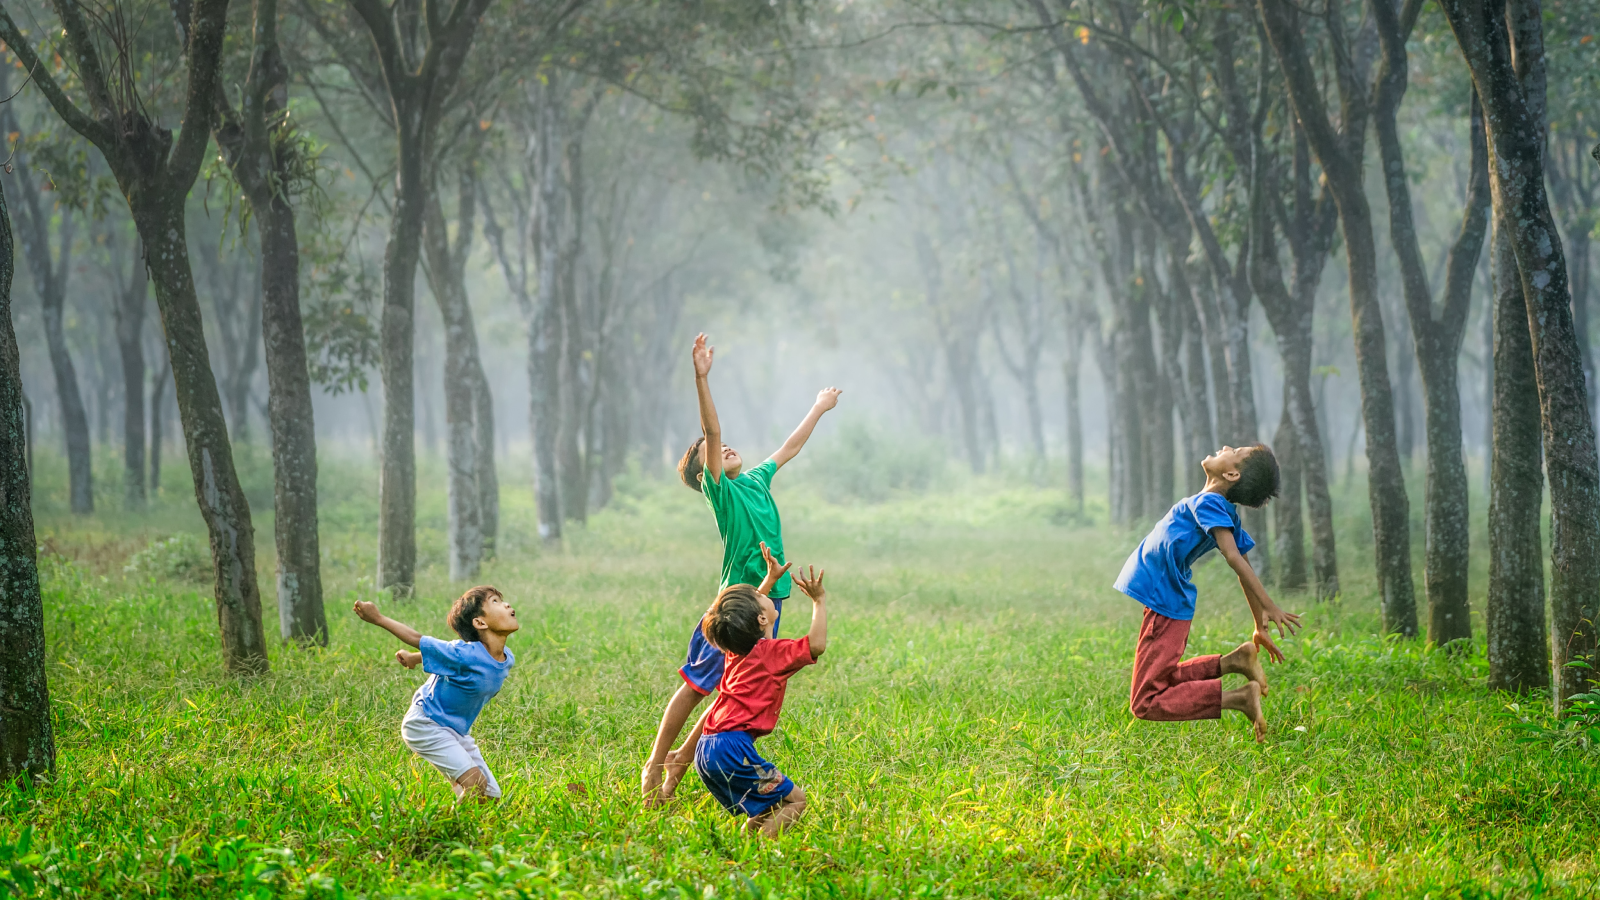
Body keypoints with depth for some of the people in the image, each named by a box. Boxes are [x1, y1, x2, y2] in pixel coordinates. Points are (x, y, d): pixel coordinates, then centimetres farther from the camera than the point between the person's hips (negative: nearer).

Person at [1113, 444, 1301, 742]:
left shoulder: (1208, 503, -20)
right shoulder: (1228, 514, 6)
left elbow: (1234, 557, -30)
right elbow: (1244, 569, 11)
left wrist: (1269, 608, -35)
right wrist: (1260, 627, 18)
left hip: (1164, 608, -9)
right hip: (1174, 606, 9)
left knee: (1146, 703, -8)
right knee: (1162, 682, 26)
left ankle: (1238, 697, -17)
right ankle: (1233, 661, 9)